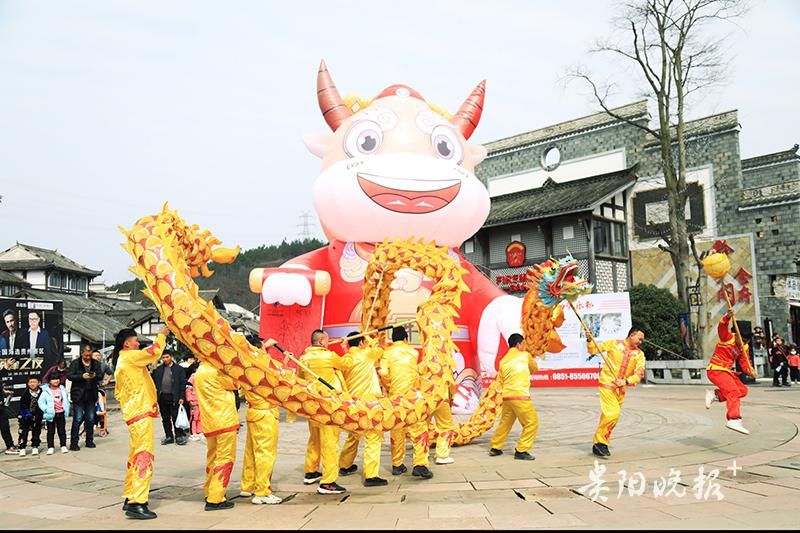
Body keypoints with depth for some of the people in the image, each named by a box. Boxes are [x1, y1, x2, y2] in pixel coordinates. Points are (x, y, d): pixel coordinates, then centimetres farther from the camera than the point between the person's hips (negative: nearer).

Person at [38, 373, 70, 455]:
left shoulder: (62, 389, 7)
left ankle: (63, 446, 16)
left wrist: (67, 410, 6)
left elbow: (66, 401, 13)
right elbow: (41, 402, -9)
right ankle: (50, 447, 9)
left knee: (62, 431, 9)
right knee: (51, 432, 4)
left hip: (61, 414, 3)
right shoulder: (46, 391, -7)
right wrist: (46, 409, -19)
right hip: (51, 414, -3)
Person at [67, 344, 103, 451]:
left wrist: (95, 376, -14)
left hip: (91, 395, 4)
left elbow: (101, 375, 8)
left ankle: (89, 441, 20)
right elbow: (69, 375, -9)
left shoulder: (96, 363, 9)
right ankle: (73, 443, 2)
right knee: (77, 419, -5)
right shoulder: (75, 363, -2)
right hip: (78, 395, -4)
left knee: (91, 419, 9)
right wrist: (82, 376, -21)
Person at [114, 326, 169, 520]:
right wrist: (162, 335, -7)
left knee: (136, 457, 17)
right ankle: (137, 504, -17)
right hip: (141, 414, -11)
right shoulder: (130, 357, -10)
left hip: (133, 414, 11)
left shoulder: (120, 363, 20)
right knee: (144, 457, -13)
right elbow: (154, 352, -22)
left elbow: (118, 392, 24)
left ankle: (129, 498, 24)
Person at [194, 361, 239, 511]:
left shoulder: (199, 372, 11)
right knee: (225, 458, -3)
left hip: (209, 424, 9)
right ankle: (215, 499, -3)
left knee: (213, 458, 19)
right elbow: (235, 384, -3)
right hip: (224, 421, -8)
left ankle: (209, 494, 27)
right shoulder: (216, 371, -16)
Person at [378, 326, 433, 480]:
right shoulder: (413, 352, 7)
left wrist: (388, 387, 5)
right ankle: (420, 465, -9)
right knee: (419, 429, 1)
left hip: (394, 396, 1)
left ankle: (397, 465, 19)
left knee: (396, 430, 12)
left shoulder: (387, 352, 1)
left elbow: (383, 372, -12)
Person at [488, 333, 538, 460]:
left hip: (507, 396, 6)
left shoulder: (503, 361, 12)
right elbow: (535, 368, 21)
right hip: (521, 397, -6)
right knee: (532, 423, 1)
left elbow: (500, 382, 12)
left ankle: (495, 448, 26)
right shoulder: (525, 355, 3)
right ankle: (521, 451, -2)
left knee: (505, 423, 20)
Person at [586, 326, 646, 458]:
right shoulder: (614, 343, -2)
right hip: (607, 383, -5)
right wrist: (590, 341, -15)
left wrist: (626, 381, -17)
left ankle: (598, 445, 22)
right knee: (613, 413, -17)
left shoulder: (639, 354, 5)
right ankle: (600, 441, -3)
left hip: (621, 389, 5)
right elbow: (594, 350, 4)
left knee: (610, 416, 9)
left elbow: (639, 374, -3)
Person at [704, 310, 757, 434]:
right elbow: (722, 327, -30)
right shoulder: (728, 338, -11)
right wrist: (728, 317, -48)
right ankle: (734, 420, -31)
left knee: (743, 390, 7)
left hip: (727, 371, 9)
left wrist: (750, 370, -16)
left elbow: (744, 362, 6)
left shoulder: (744, 348, 10)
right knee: (734, 392, -20)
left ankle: (715, 395, 9)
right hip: (715, 369, -9)